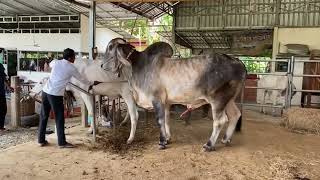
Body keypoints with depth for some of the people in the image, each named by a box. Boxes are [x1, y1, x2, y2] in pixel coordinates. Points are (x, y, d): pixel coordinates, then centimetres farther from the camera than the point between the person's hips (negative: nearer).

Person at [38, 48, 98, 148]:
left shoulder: (55, 62, 11)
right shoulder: (71, 68, -2)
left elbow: (50, 65, 37)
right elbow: (81, 79, 11)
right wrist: (90, 84, 28)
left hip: (45, 91, 6)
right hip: (56, 94, -6)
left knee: (44, 116, 13)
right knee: (59, 118, 2)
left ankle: (41, 140, 23)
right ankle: (62, 142, 9)